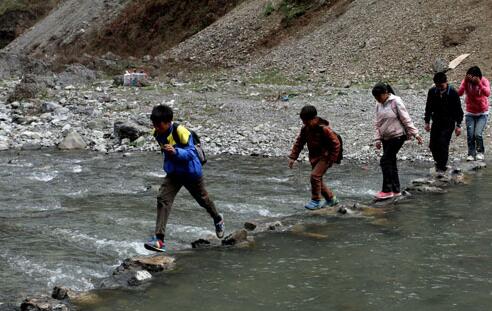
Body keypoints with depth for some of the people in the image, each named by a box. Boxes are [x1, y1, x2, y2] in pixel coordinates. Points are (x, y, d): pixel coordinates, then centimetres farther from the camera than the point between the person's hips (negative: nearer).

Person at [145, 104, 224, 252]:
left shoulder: (181, 132, -27)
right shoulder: (157, 133, -8)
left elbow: (191, 153, -27)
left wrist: (176, 152, -42)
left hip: (191, 172, -4)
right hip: (173, 173, 5)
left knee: (203, 199, 18)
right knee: (163, 199, -17)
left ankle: (218, 219, 52)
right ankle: (159, 240, -23)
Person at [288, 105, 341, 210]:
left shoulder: (324, 129, -21)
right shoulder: (305, 129, -1)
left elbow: (336, 143, -15)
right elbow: (299, 143, 8)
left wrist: (331, 160, -14)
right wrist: (292, 157, 1)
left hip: (325, 157, -8)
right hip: (314, 158, 8)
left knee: (315, 175, -21)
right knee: (317, 179, 10)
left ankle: (316, 201, -9)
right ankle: (331, 198, 28)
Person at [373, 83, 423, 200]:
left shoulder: (396, 101, -13)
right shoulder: (379, 104, 7)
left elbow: (406, 119, -13)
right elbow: (378, 123, 13)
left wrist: (415, 134, -13)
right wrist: (378, 139, 7)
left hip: (397, 136, -7)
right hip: (386, 138, 7)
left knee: (385, 161, -12)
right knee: (391, 162, 9)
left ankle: (387, 190, -8)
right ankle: (396, 190, 17)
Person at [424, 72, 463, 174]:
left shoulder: (453, 93, -12)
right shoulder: (432, 92, -3)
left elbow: (458, 110, -6)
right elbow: (428, 108, 9)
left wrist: (458, 125, -8)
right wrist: (427, 122, 8)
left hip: (448, 123, -4)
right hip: (436, 122, 4)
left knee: (443, 143, -14)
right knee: (433, 145, 4)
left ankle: (442, 167, -3)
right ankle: (439, 162, 27)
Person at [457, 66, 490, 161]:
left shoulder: (484, 81, -13)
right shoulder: (466, 81, -9)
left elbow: (487, 93, -32)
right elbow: (459, 93, -25)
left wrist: (479, 83, -42)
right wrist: (466, 81, -35)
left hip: (482, 113, -2)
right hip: (470, 113, 2)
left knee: (478, 134, -14)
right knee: (470, 135, -7)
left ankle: (480, 152, 9)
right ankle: (471, 153, 9)